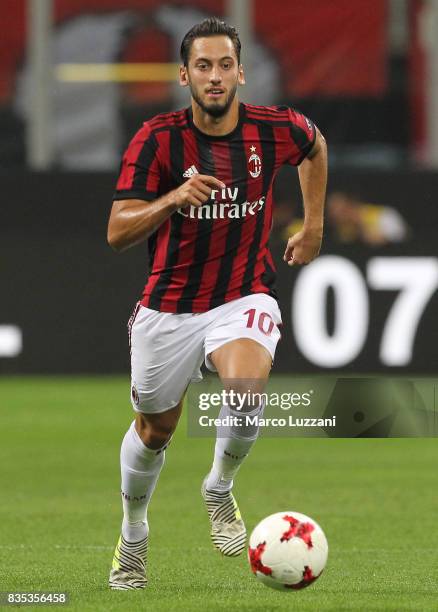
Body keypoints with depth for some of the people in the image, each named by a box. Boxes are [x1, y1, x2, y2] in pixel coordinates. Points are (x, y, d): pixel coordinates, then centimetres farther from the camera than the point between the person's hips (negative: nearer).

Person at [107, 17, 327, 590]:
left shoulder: (274, 129, -8)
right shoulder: (158, 139, -13)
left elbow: (315, 145, 18)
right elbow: (117, 232, -17)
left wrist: (313, 226, 17)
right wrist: (172, 199, -34)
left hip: (243, 299, 0)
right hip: (169, 306, 0)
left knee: (246, 389, -31)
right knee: (155, 429, 14)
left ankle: (220, 489, -1)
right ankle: (133, 535, 42)